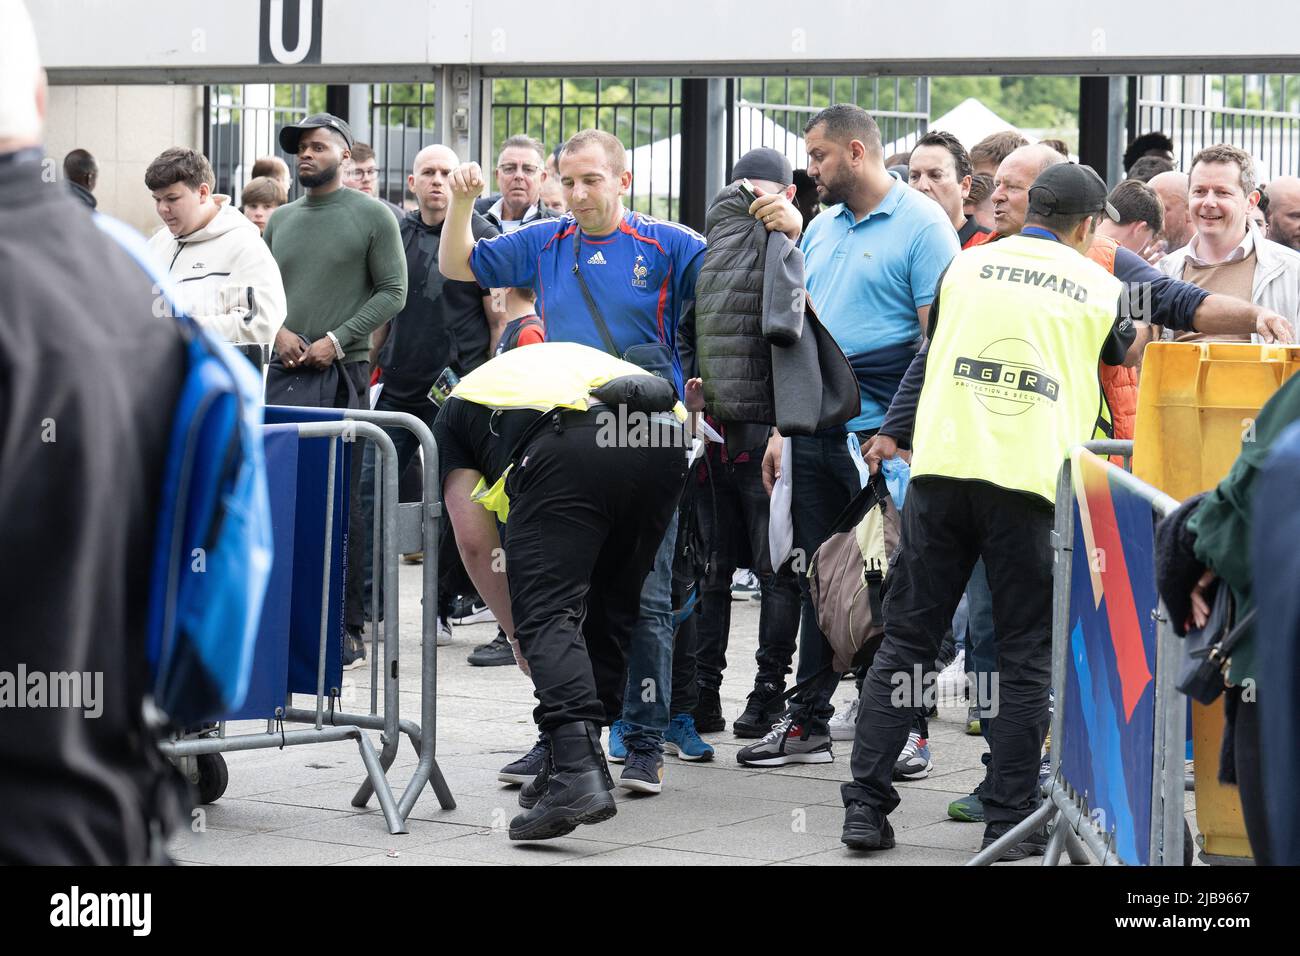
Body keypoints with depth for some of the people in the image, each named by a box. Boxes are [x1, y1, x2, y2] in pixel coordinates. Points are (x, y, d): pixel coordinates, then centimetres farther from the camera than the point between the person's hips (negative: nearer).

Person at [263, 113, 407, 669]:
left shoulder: (371, 217, 1)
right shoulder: (280, 220, 16)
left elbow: (392, 291, -2)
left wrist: (337, 340, -11)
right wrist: (278, 332, -2)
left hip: (341, 373, -5)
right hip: (282, 373, 5)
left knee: (341, 502, -6)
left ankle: (348, 627, -3)